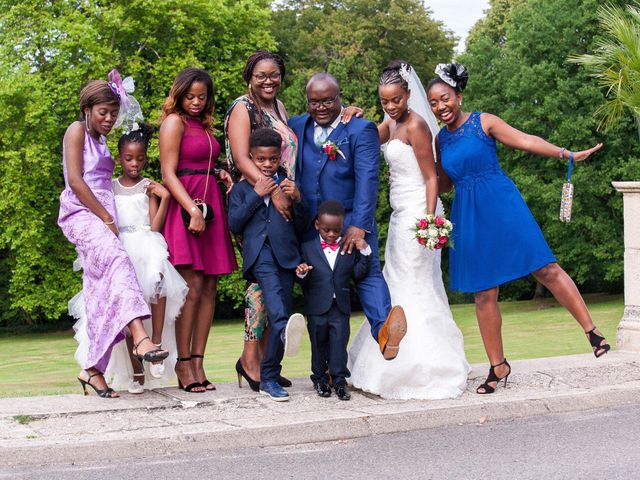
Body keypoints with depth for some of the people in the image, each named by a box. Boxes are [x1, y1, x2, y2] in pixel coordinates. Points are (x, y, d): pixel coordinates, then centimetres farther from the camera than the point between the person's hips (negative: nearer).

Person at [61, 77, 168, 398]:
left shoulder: (101, 142, 27)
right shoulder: (77, 130, 3)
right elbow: (74, 180, -9)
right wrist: (108, 219, -12)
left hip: (101, 219, 8)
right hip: (81, 214, -8)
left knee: (101, 295, 0)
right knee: (117, 260, -32)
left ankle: (92, 369, 3)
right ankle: (140, 338, -50)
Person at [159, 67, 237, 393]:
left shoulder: (203, 125, 23)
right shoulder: (174, 122, -1)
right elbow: (169, 174, -9)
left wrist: (220, 174, 5)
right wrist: (193, 210, -18)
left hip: (210, 206, 8)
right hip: (185, 206, -8)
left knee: (209, 288, 2)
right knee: (193, 286, -12)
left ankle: (197, 362, 5)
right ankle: (183, 364, -6)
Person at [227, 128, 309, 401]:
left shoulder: (287, 186, 24)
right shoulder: (242, 189, 21)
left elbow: (301, 227, 18)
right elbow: (234, 225, 6)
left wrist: (297, 200, 0)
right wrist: (256, 195, 0)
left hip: (285, 255, 3)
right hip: (258, 254, -3)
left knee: (282, 308, -3)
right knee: (273, 287, -35)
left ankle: (269, 378, 6)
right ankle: (286, 330, -65)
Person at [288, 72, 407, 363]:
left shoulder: (361, 129, -1)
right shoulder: (296, 127, 14)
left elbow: (367, 179, -12)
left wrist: (358, 225, -21)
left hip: (351, 222, -3)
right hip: (308, 227, 3)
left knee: (368, 273, -18)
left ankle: (383, 332, -36)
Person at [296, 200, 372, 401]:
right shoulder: (308, 248, 1)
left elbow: (358, 275, 0)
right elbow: (303, 282, 1)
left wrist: (365, 253, -10)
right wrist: (301, 274, -22)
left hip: (341, 307, 0)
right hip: (317, 308, 0)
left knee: (339, 344, 0)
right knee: (319, 345, 10)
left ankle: (339, 380, 7)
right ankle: (320, 378, 23)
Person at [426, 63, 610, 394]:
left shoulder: (483, 122, -1)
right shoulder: (441, 139, 12)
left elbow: (525, 141, -8)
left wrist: (567, 154, -18)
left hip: (502, 207, -4)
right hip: (469, 219, 4)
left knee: (545, 269, -10)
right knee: (484, 295, 3)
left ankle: (591, 330, 1)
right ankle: (498, 366, 12)